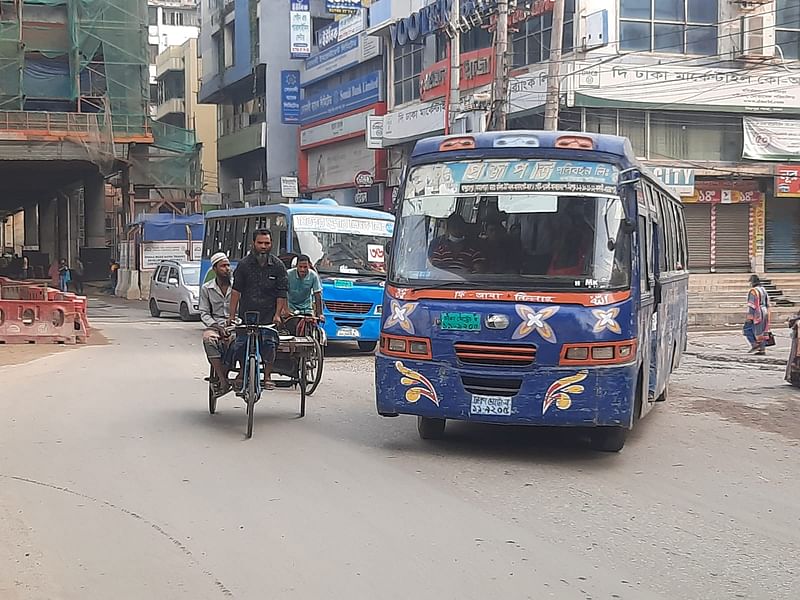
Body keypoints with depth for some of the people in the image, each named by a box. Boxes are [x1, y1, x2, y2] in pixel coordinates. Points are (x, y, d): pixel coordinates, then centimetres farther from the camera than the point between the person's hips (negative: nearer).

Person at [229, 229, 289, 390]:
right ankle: (243, 373, 22)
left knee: (269, 346, -8)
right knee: (240, 346, -2)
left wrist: (277, 314, -7)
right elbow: (236, 291, 1)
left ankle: (267, 377, 7)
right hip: (246, 314, 1)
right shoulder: (244, 264, 1)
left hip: (269, 315, 0)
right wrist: (232, 315, -4)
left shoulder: (278, 266, 2)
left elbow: (282, 293, 3)